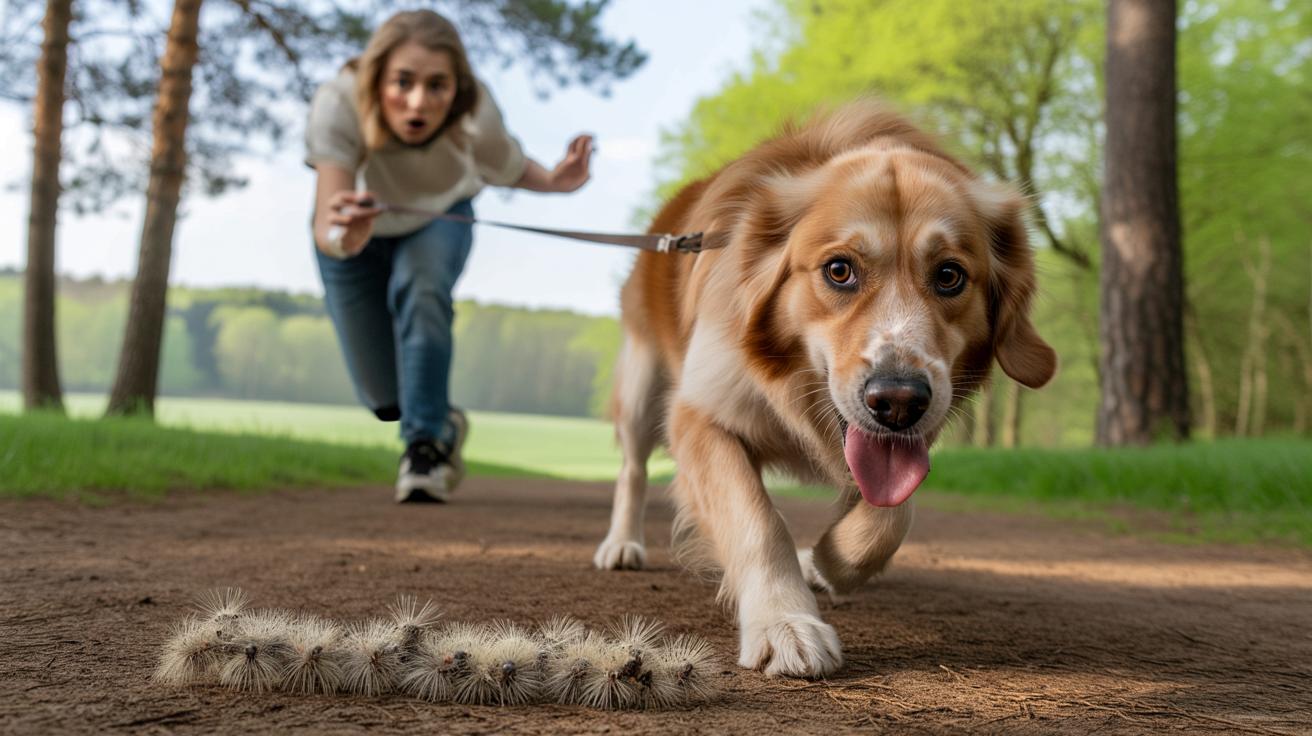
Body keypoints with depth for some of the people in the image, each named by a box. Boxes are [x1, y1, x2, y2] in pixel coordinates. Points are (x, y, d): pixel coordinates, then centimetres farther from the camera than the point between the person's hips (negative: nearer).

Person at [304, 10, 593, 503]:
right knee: (384, 397, 1)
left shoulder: (476, 116, -35)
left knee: (420, 289, -34)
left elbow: (508, 168, -13)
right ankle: (445, 423, 35)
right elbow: (324, 230, -49)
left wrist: (554, 180, -33)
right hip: (360, 225, 0)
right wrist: (342, 238, -71)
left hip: (439, 217, 0)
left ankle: (425, 444, -18)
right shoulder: (337, 107, -41)